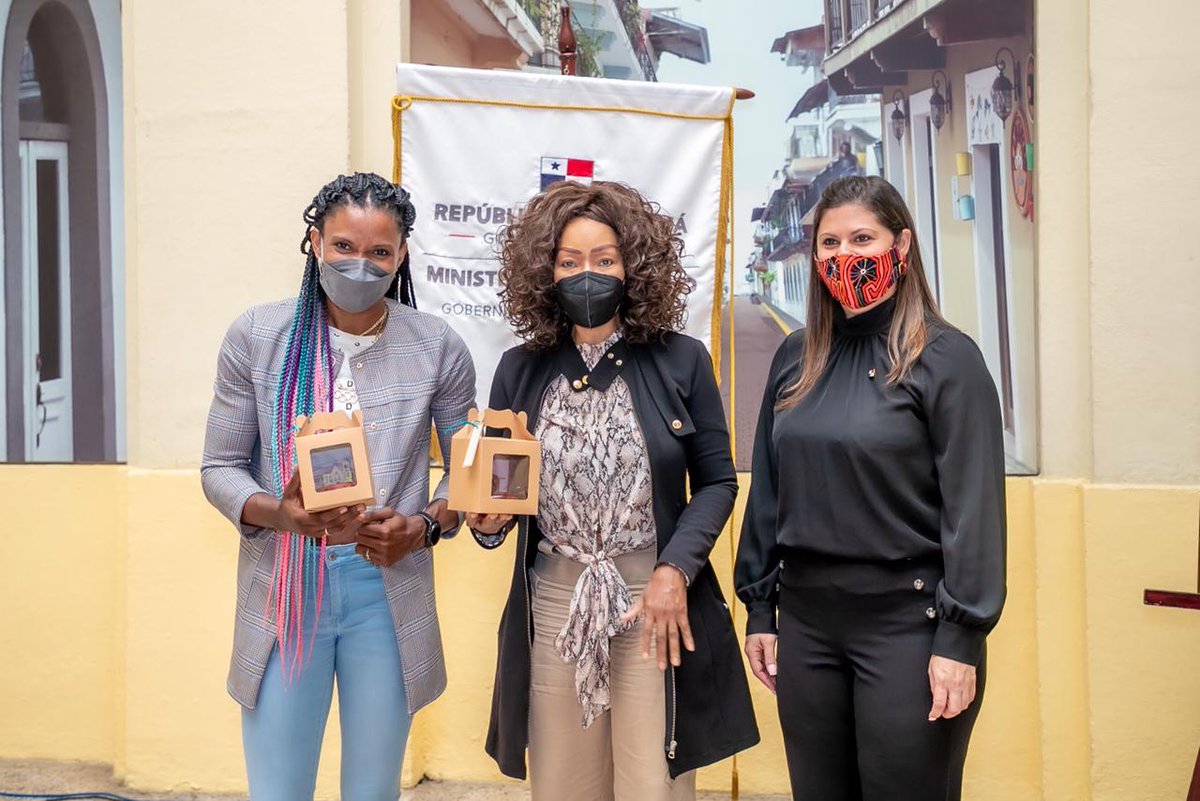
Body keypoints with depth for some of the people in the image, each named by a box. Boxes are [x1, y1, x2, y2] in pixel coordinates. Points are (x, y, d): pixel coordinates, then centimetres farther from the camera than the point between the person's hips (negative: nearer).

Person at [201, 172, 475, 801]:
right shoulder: (256, 337, -2)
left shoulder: (438, 348, -1)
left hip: (389, 594, 1)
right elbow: (220, 467, 2)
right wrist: (277, 514, -19)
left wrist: (425, 527, -12)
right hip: (283, 592, 0)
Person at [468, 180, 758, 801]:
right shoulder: (521, 369, 5)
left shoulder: (681, 360, -1)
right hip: (553, 605, 2)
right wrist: (487, 520, -13)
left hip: (657, 599, -2)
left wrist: (675, 571, -12)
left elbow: (716, 481, 1)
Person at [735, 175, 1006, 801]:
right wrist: (759, 609, 11)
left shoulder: (945, 358, -7)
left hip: (908, 621, -5)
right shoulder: (796, 357, 8)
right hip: (805, 620, 5)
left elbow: (974, 507, -11)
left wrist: (959, 639, -14)